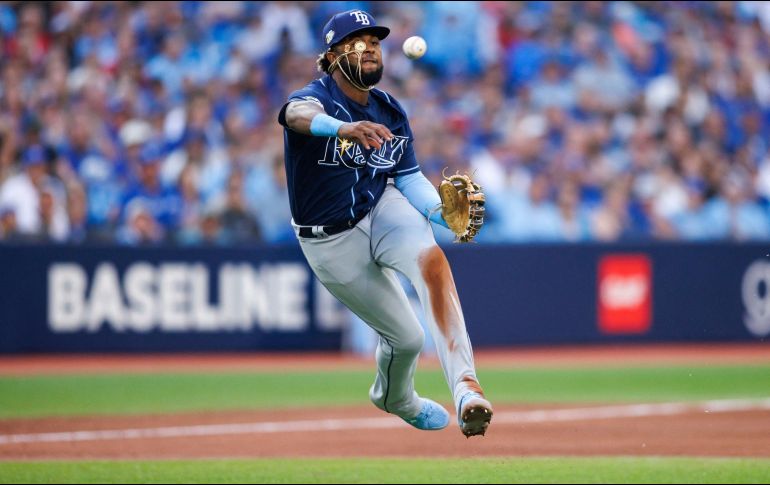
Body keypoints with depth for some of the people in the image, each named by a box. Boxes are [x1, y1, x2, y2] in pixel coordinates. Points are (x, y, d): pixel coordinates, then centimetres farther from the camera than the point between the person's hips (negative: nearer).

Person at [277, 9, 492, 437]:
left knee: (431, 259, -30)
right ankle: (397, 400, 38)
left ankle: (465, 387, -39)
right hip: (331, 240, -3)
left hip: (382, 210, 3)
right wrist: (342, 129, -70)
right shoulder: (314, 97, -21)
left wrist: (441, 212, -18)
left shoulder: (390, 112, -3)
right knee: (406, 337, 0)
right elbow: (300, 114, -47)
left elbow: (408, 176, 4)